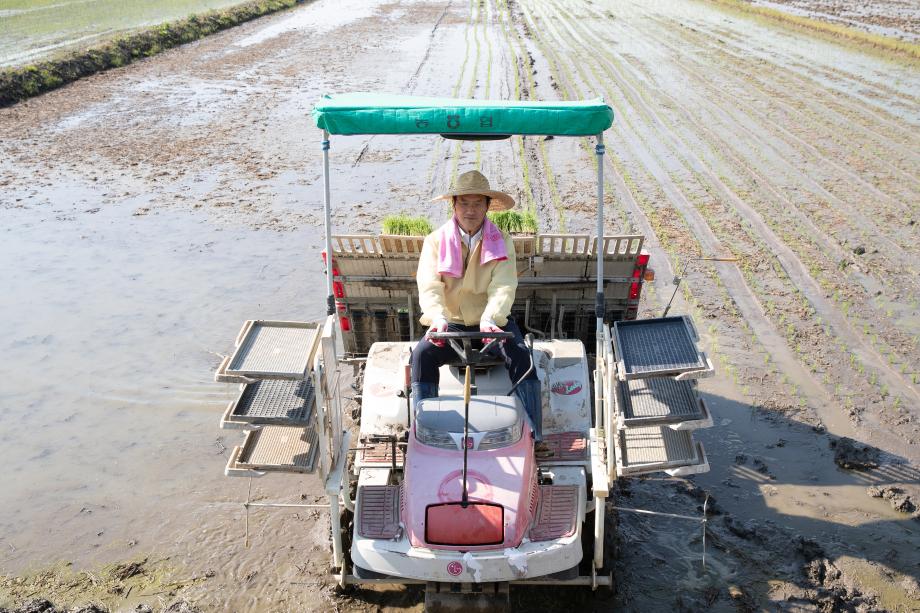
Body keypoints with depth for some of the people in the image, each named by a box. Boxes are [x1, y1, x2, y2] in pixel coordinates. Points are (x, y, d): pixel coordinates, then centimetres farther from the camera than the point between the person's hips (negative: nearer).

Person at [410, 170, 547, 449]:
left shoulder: (501, 242, 0)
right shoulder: (435, 240, 0)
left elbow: (503, 287, -15)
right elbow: (429, 285, -15)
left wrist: (490, 318, -36)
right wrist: (437, 318, -36)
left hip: (491, 322, 0)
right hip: (450, 323, 1)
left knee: (520, 355, -27)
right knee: (422, 354, -26)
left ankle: (533, 436, -23)